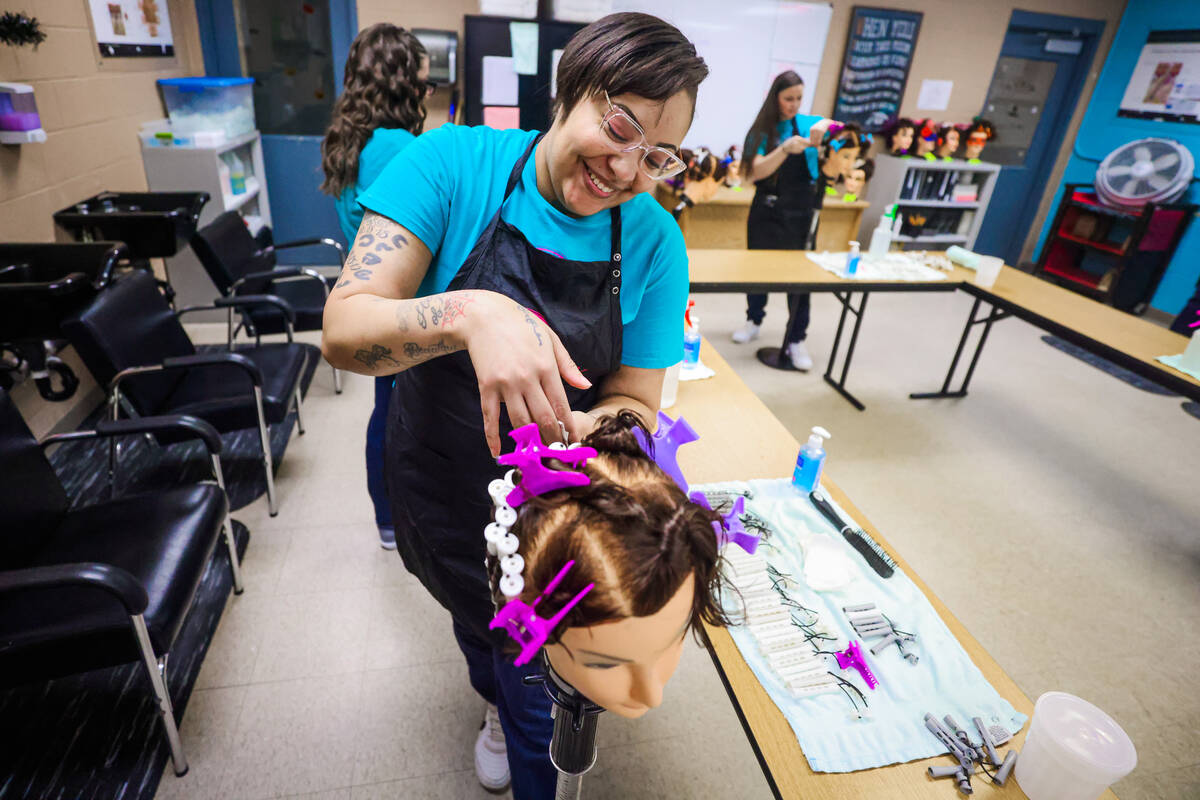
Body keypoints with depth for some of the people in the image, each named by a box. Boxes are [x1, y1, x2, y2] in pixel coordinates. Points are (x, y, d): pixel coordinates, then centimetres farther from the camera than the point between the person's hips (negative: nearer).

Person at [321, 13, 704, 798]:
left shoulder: (655, 241, -17)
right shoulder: (453, 162, -20)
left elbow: (635, 402, -12)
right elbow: (344, 330, -26)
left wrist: (582, 431, -35)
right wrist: (468, 314, -46)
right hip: (441, 489, 1)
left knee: (540, 684, 20)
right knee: (475, 620, 32)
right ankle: (497, 702, 70)